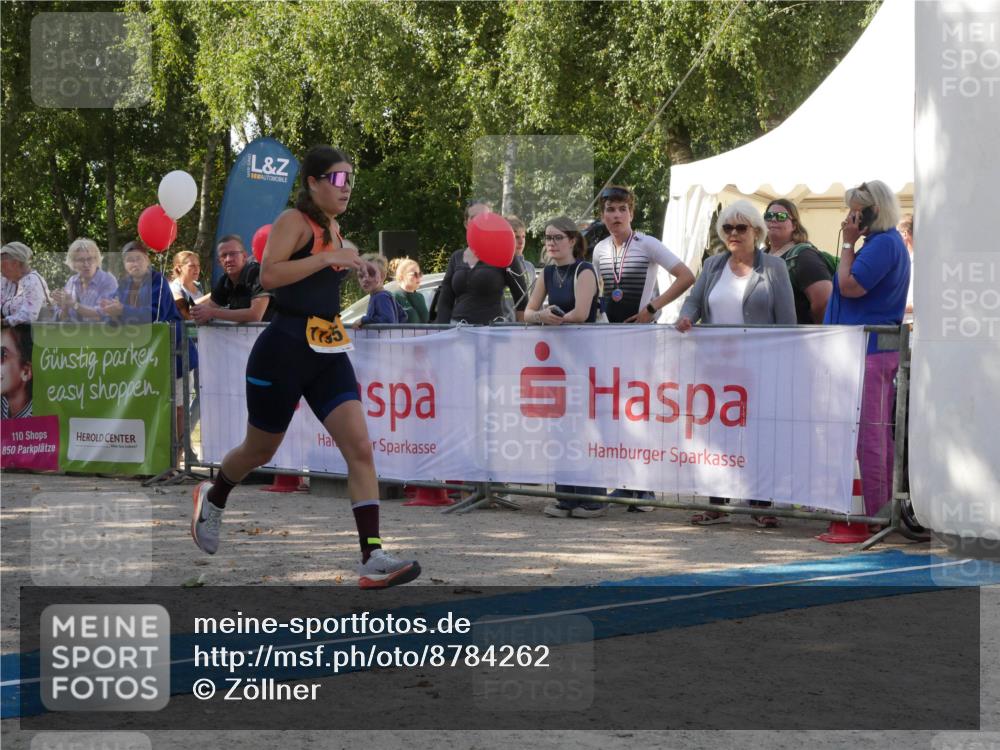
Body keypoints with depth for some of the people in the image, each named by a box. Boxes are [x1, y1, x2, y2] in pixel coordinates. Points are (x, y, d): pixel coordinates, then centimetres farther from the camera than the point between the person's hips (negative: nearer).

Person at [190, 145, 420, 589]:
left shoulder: (333, 228, 14)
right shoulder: (295, 220, -10)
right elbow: (268, 274, -25)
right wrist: (326, 258, -27)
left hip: (329, 353, 6)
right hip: (284, 349, -6)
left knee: (360, 448, -11)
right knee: (261, 451, 12)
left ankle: (372, 559, -17)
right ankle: (212, 498, 45)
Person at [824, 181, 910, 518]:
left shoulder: (883, 244, -15)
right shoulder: (889, 243, 18)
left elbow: (849, 286, -17)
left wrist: (849, 243, -9)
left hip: (869, 349, -11)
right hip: (883, 348, 11)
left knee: (868, 433, -9)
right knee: (880, 433, 12)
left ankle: (874, 512, -8)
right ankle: (886, 507, 16)